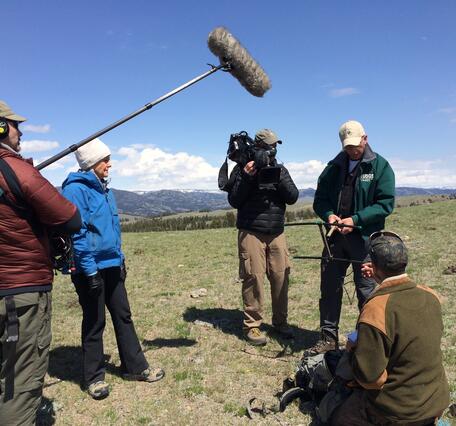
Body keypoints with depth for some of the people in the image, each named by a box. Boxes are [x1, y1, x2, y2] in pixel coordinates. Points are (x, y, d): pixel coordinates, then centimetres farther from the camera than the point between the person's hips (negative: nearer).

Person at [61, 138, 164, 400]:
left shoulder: (104, 189, 12)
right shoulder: (76, 189, -14)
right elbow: (76, 233, -19)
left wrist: (121, 260, 16)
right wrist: (90, 270, -20)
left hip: (112, 267, 8)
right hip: (91, 269, -8)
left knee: (123, 316, 13)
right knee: (94, 323, 6)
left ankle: (135, 367, 27)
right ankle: (93, 377, 24)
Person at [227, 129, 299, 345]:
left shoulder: (280, 169, 13)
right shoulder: (243, 168, 2)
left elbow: (293, 197, 2)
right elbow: (234, 201, -4)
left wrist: (279, 176, -12)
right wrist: (247, 176, -15)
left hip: (277, 233, 4)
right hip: (251, 233, -4)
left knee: (281, 277, 3)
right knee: (254, 278, -6)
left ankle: (280, 321, 19)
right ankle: (252, 325, 6)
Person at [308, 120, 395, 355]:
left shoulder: (380, 166, -1)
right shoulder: (333, 167, 9)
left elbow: (385, 203, -8)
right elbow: (320, 198, 10)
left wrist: (355, 220, -18)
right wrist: (329, 214, -11)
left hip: (365, 239, -4)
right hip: (335, 236, 4)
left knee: (366, 291, 6)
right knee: (329, 288, 8)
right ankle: (328, 338, 21)